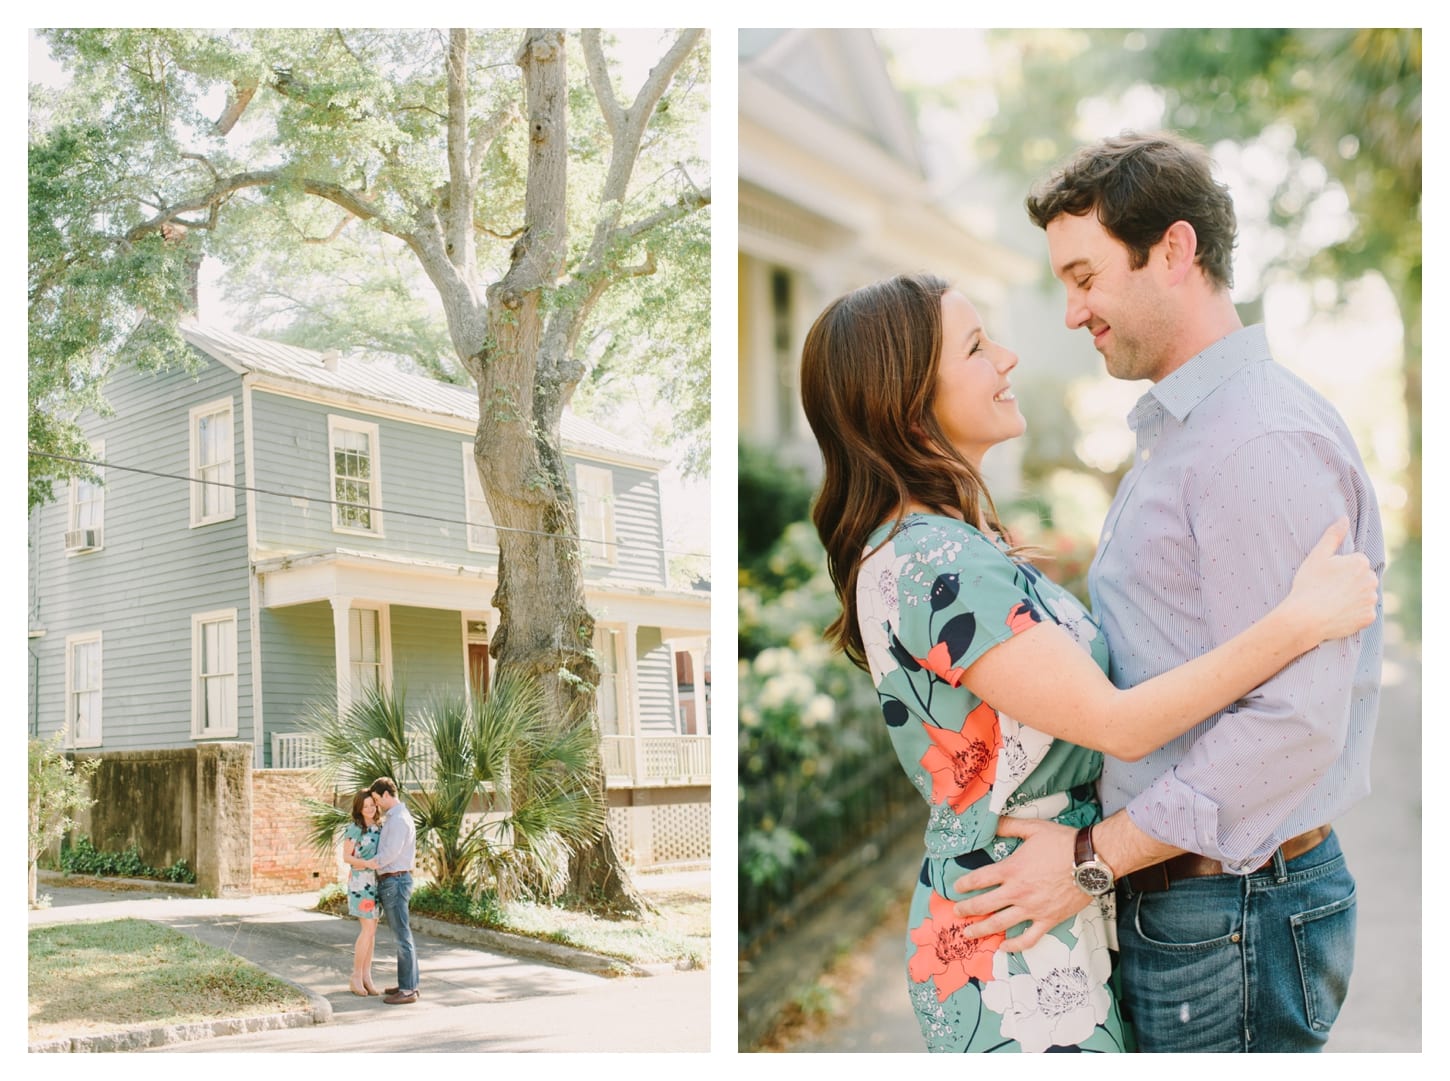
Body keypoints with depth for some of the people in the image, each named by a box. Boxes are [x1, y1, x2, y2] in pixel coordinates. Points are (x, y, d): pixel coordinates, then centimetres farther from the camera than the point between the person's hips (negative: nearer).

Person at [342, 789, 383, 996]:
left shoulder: (378, 828, 11)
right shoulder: (354, 828, -7)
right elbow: (346, 857, -8)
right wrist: (366, 863, -22)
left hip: (376, 881, 6)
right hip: (360, 881, -6)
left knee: (371, 930, 6)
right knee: (368, 929, -9)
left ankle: (367, 976, 10)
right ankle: (356, 977, 0)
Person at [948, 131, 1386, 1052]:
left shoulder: (1265, 442, -19)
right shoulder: (1179, 433, 14)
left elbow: (1294, 722, -25)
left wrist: (1094, 858, -20)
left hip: (1231, 919, -9)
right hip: (1173, 899, 9)